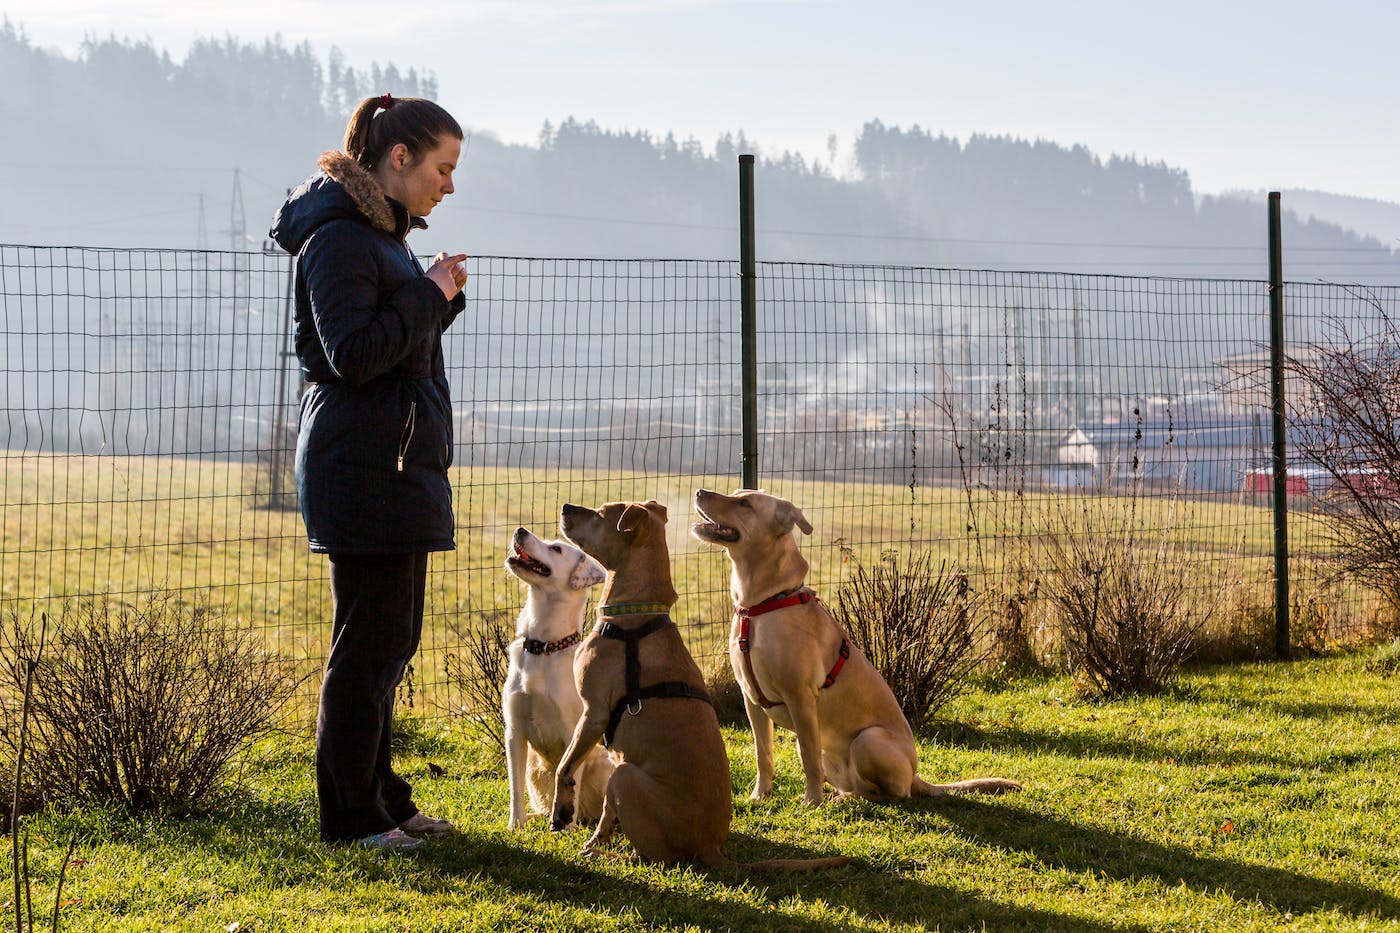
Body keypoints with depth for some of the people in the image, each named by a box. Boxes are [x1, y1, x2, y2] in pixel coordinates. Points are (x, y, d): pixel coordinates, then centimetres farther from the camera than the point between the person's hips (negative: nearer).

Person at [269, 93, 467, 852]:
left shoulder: (383, 234, 17)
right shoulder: (340, 238, -13)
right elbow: (352, 353, -21)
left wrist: (440, 296, 7)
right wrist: (430, 294, -14)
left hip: (399, 467, 10)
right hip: (363, 468, -10)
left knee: (390, 640, 13)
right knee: (368, 641, -5)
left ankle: (379, 797, 21)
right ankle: (350, 814, 2)